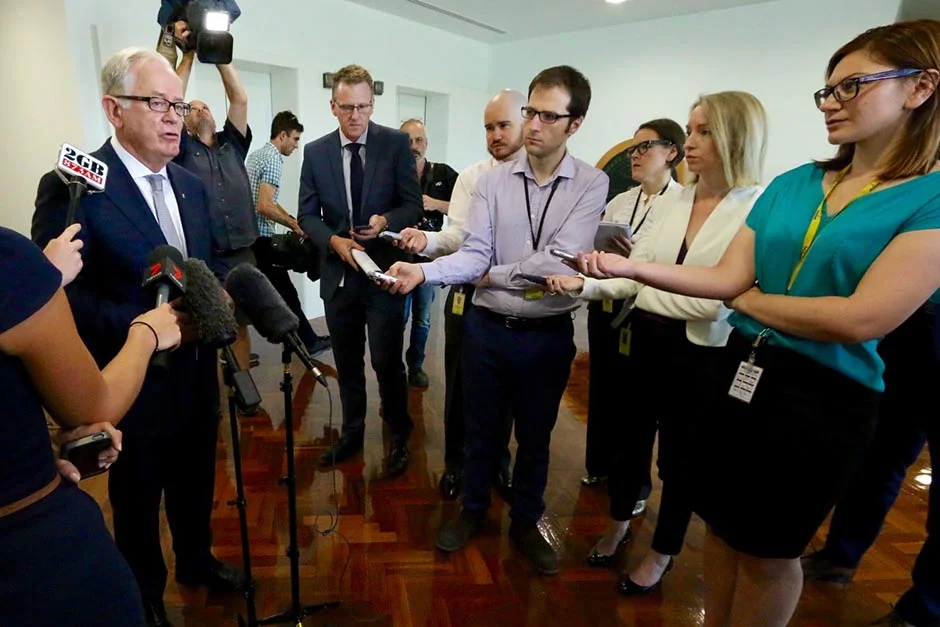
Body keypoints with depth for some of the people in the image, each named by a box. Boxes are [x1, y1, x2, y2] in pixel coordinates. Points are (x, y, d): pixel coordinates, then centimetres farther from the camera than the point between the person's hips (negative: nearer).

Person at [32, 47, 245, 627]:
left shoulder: (192, 185, 5)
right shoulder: (73, 186, -16)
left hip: (196, 371, 6)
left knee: (196, 481, 23)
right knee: (138, 497, 18)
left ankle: (197, 559, 50)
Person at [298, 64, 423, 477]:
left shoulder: (397, 144, -3)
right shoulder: (315, 152, 4)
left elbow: (414, 206, -5)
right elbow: (307, 215, 5)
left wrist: (385, 222, -24)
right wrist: (334, 240, -14)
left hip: (385, 271, -3)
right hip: (337, 273, 3)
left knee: (386, 361, -1)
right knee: (346, 363, 14)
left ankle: (399, 436, 23)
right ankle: (352, 433, 34)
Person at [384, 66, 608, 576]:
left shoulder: (591, 184, -8)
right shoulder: (491, 181, -2)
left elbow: (559, 261, -18)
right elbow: (474, 253, -9)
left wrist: (493, 275, -10)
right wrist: (423, 271, -25)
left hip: (548, 335, -1)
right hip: (488, 328, 1)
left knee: (535, 436, 17)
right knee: (481, 429, 18)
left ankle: (525, 524, 41)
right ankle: (473, 508, 43)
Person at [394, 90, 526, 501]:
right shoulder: (469, 177, 3)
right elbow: (457, 236, -7)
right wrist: (426, 239, -26)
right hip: (470, 292, 1)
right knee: (460, 383, 12)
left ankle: (498, 462, 37)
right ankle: (456, 462, 34)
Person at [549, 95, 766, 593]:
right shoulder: (671, 200, 3)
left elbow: (718, 302, -21)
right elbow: (633, 277, 1)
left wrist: (646, 281, -12)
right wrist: (585, 286, -16)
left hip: (699, 358, -5)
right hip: (641, 342, 5)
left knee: (678, 458, 15)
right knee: (629, 439, 21)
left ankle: (662, 554, 41)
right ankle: (618, 524, 49)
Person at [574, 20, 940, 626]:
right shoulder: (791, 184, 4)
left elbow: (863, 319, -23)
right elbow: (727, 276, -2)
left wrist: (750, 299, -10)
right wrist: (629, 267, -14)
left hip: (823, 398, -5)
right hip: (740, 373, 6)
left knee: (769, 550, 15)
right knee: (723, 528, 21)